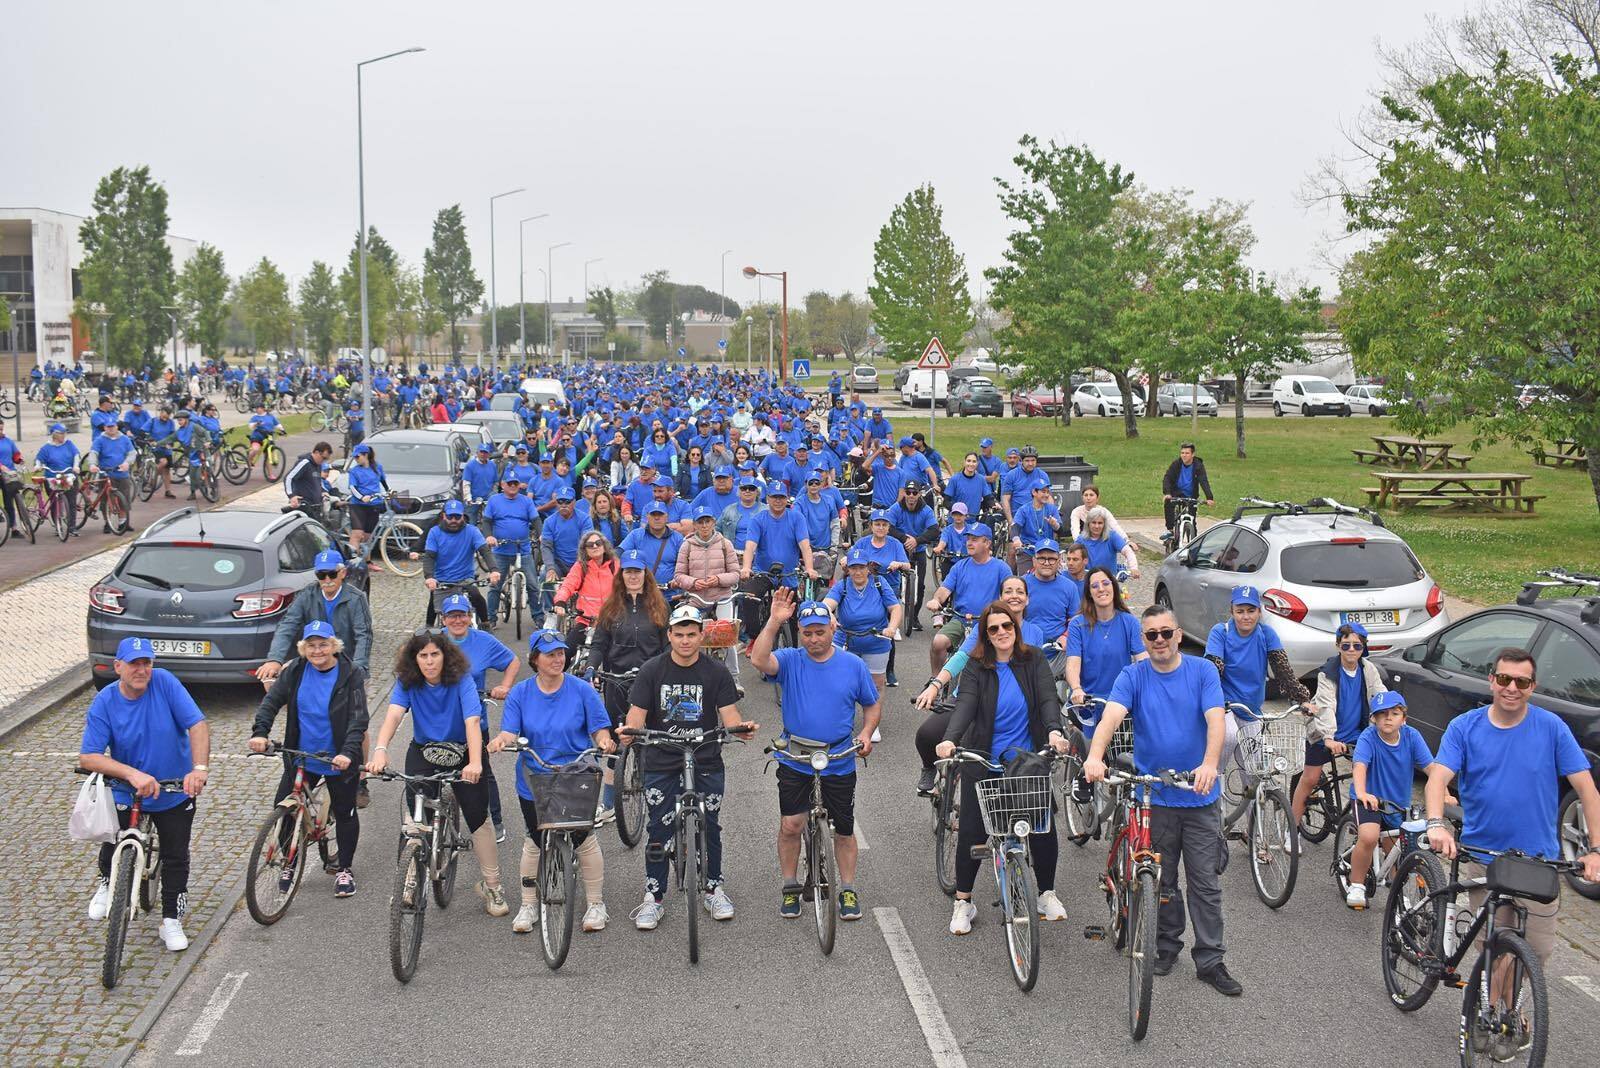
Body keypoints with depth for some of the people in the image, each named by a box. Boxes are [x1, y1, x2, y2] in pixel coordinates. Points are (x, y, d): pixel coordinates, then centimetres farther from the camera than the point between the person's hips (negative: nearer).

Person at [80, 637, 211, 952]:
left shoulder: (164, 682, -16)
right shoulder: (104, 702, -15)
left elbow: (197, 724, -20)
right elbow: (88, 757, -21)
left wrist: (199, 768, -34)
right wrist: (132, 774, -35)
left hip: (175, 793, 0)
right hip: (125, 793, 0)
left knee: (176, 859, 6)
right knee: (114, 850, -1)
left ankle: (171, 922, 23)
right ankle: (107, 882, 36)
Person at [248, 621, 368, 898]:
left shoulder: (350, 675, -12)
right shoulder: (295, 670, -3)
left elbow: (358, 718, -18)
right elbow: (271, 701, -5)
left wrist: (348, 752, -32)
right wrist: (260, 732, -23)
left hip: (338, 760, -2)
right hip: (301, 758, 3)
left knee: (345, 813, 9)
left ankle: (344, 869, 27)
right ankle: (289, 864, 21)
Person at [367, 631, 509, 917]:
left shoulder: (461, 680, -22)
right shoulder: (407, 683, -15)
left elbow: (472, 722, -35)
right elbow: (393, 714, -31)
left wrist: (475, 762, -52)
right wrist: (380, 750, -51)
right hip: (423, 753, 2)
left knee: (478, 816, -6)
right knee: (415, 813, -16)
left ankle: (492, 885, 10)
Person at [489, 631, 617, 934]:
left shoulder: (582, 690, -4)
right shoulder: (520, 693, 1)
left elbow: (599, 729, -3)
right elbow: (510, 731, -7)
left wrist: (604, 741, -26)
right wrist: (500, 740, -30)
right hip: (534, 781, 1)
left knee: (584, 837, 0)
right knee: (535, 840, 8)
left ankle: (595, 903, 16)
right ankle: (529, 905, 24)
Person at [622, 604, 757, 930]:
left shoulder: (716, 673, -2)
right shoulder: (652, 671, -3)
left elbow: (729, 714, -7)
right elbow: (637, 714, -7)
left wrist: (740, 727, -29)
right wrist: (628, 732, -29)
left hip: (706, 763, 1)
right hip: (661, 764, 0)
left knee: (710, 827, 9)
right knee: (659, 831, 3)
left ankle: (713, 890, 25)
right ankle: (653, 897, 13)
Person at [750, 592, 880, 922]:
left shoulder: (853, 665, 0)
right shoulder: (790, 661, -5)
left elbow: (872, 704, 11)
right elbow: (759, 661, -26)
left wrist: (867, 733, -6)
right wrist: (774, 622, -33)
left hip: (839, 762, 1)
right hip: (794, 761, -1)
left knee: (844, 829, 9)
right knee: (790, 824, -5)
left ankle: (848, 890, 22)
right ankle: (790, 888, 14)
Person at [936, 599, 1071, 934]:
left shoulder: (1033, 659, -1)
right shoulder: (976, 667, -4)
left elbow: (1048, 698, -13)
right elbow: (965, 705, -18)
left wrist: (1054, 731, -33)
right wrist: (949, 740, -36)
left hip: (1027, 759, 1)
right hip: (984, 762, -1)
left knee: (1043, 827, -1)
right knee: (973, 831, -1)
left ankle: (1047, 894, 22)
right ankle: (963, 902, 15)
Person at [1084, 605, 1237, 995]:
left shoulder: (1203, 671, -2)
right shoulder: (1132, 677, -2)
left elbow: (1215, 721, -15)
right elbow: (1111, 717, -19)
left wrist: (1209, 764, -34)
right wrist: (1095, 757, -39)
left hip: (1200, 796, 0)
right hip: (1154, 797, 0)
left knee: (1206, 882, 3)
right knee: (1162, 881, 11)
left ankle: (1210, 960, 10)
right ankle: (1167, 947, 28)